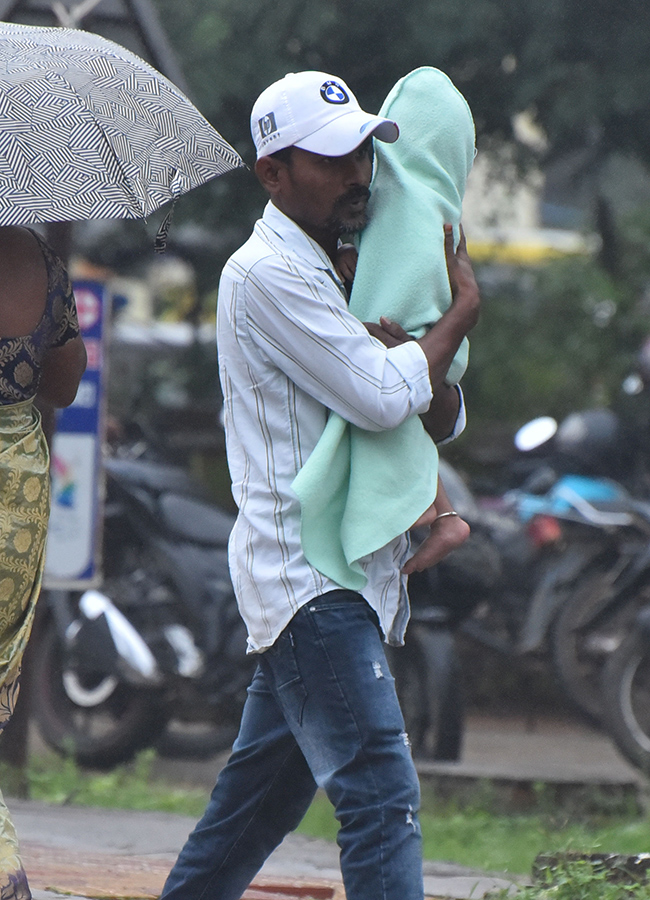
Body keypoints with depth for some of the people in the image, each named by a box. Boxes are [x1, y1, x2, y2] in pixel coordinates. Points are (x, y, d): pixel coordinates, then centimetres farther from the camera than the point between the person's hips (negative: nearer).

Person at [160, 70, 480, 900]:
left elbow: (441, 420, 15)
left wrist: (408, 353, -8)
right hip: (308, 575, -10)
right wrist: (460, 310, -4)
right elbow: (384, 397, -19)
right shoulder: (266, 274, -10)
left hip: (341, 573, 10)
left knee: (264, 789, 17)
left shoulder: (326, 275, 20)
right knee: (381, 793, -18)